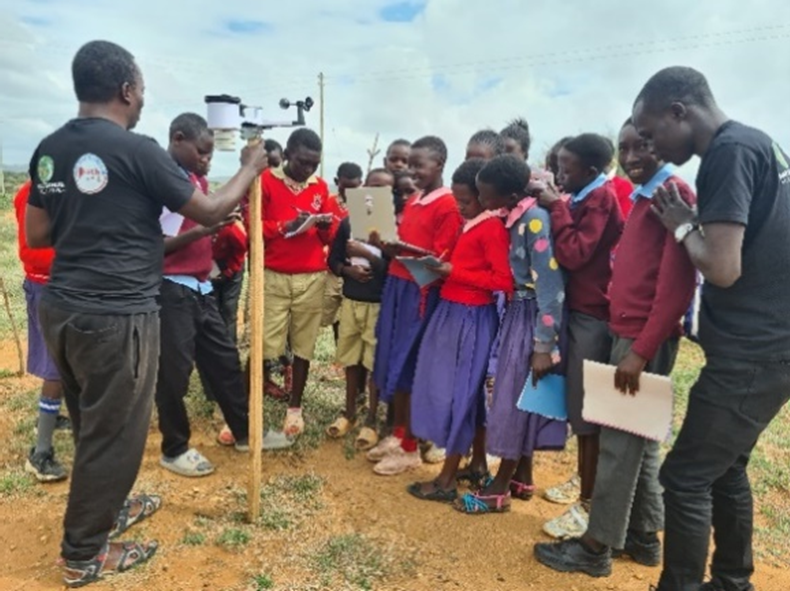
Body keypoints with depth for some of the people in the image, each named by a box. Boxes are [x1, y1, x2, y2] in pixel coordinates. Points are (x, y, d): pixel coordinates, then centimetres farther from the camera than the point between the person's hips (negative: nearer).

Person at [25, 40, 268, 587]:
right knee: (113, 432, 8)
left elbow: (36, 235, 12)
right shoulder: (137, 150, -14)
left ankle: (108, 507, 44)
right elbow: (210, 212, -6)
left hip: (62, 307, 8)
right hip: (116, 316, -8)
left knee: (93, 423, 23)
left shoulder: (50, 148, 7)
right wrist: (251, 169, 9)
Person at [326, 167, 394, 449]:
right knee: (351, 358, 13)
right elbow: (333, 259, 9)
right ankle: (349, 413, 30)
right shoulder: (348, 222, 5)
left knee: (375, 361, 3)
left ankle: (371, 421, 17)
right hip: (350, 299, 4)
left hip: (380, 303, -4)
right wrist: (348, 269, -10)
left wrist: (367, 254, -19)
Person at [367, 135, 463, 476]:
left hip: (421, 291, -8)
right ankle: (397, 434, 27)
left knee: (408, 368, -2)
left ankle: (411, 449, 12)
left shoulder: (448, 205, -10)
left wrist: (406, 251, -26)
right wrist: (388, 245, 1)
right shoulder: (412, 202, 15)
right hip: (397, 284, 8)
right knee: (391, 363, 12)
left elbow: (442, 259, -13)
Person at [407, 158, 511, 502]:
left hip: (472, 318, -9)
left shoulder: (493, 228, -14)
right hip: (452, 312, 9)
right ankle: (478, 462, 31)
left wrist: (455, 272, -19)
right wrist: (443, 269, 2)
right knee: (469, 390, 16)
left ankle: (447, 480, 9)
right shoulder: (469, 224, 13)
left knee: (456, 392, -2)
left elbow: (503, 280, -21)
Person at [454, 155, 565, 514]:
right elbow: (511, 274, 8)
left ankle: (499, 489, 16)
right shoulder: (517, 218, 6)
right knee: (516, 399, 15)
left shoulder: (536, 220, -20)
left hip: (533, 318, -9)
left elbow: (551, 286, -21)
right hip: (517, 312, 9)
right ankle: (522, 478, 31)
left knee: (515, 400, 1)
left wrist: (544, 345, -21)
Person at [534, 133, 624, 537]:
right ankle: (586, 487, 29)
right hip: (580, 310, 9)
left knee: (588, 414, -3)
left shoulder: (601, 198, -12)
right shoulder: (587, 199, 16)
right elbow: (570, 253, 13)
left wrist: (556, 207, -12)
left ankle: (588, 506, 7)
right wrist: (558, 205, 4)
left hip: (592, 315, -9)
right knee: (581, 410, 16)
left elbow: (574, 254, -20)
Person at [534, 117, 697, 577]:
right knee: (639, 436, 15)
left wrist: (643, 349, -22)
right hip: (630, 331, 10)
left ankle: (597, 546, 9)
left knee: (620, 439, -3)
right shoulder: (644, 196, 19)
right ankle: (644, 535, 27)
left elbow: (677, 282, -19)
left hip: (647, 338, -10)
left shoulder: (674, 192, -11)